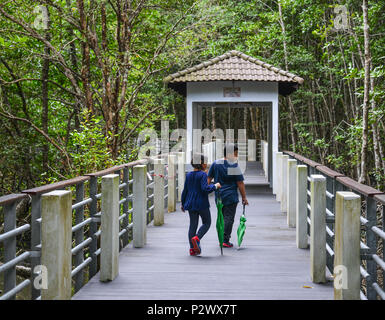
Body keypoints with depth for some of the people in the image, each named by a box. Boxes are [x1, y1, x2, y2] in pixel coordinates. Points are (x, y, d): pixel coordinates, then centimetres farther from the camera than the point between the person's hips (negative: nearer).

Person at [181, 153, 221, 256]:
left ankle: (192, 249, 7)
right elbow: (205, 189, -23)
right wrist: (215, 186, -8)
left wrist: (183, 203, 20)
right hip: (202, 203, -6)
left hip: (191, 204, 6)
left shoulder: (188, 175, 8)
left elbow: (185, 191, 12)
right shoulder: (203, 174, -13)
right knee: (206, 223, 10)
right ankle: (196, 238, -13)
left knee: (193, 225, 9)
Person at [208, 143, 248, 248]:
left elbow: (209, 179, 7)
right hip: (231, 197, -5)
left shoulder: (215, 164, 3)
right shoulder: (234, 166, -11)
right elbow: (240, 184, -8)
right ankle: (225, 241, -1)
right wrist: (244, 197, -2)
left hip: (218, 196, 5)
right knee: (228, 218, 1)